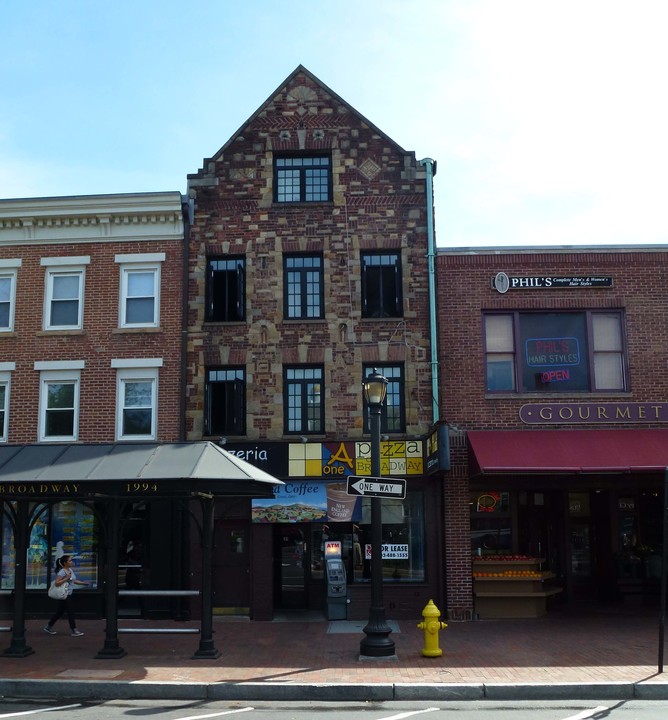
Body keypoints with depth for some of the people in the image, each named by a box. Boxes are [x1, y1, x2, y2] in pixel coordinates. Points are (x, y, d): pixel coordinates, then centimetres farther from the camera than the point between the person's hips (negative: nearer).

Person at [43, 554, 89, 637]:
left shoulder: (70, 570, 10)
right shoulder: (62, 572, -18)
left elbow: (73, 581, 21)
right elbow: (57, 583, -24)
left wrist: (83, 583, 13)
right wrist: (66, 578, -26)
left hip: (68, 594, 10)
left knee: (60, 612, 17)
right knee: (70, 612, -6)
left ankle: (48, 627, 29)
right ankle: (74, 631, -1)